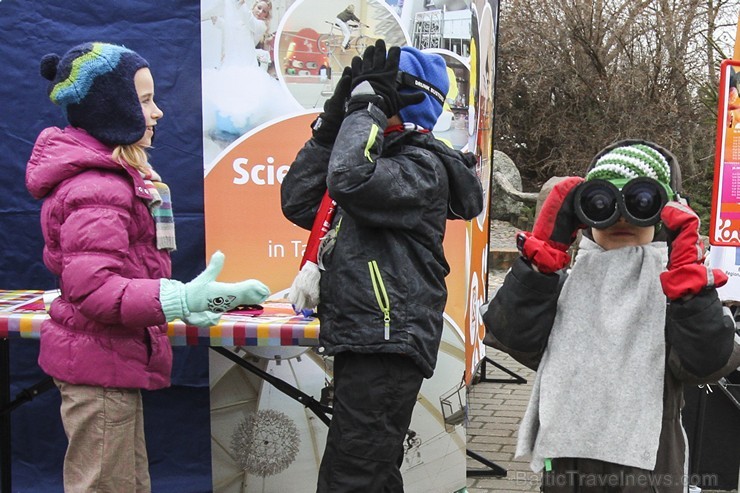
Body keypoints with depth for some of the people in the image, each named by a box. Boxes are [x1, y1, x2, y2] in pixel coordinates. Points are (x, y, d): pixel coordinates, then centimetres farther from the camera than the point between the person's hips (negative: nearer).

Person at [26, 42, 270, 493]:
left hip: (115, 359, 10)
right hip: (100, 363, -10)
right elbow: (91, 288, -29)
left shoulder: (115, 174, 12)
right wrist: (180, 299, -36)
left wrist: (179, 307, 16)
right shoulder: (97, 188, -21)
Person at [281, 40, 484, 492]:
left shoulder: (422, 166, -10)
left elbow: (351, 182, -32)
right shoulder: (384, 159, 20)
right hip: (361, 341, 10)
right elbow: (299, 203, 13)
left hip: (389, 347, -10)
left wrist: (367, 105, -17)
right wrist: (332, 122, 8)